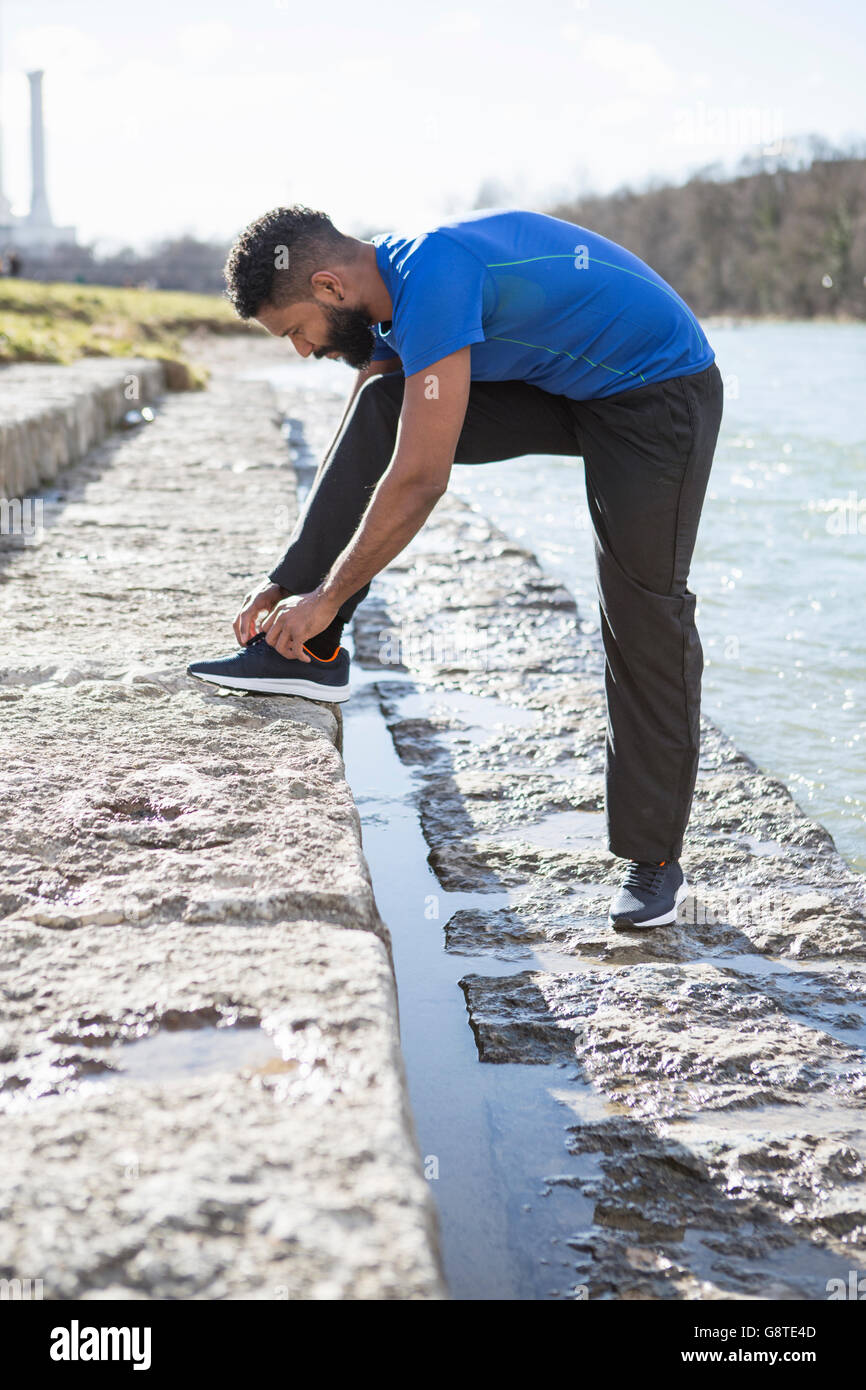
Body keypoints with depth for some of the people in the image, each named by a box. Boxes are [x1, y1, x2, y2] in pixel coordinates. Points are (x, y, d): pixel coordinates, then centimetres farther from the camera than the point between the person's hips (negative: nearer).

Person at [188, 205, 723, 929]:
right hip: (555, 381, 8)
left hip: (658, 391, -8)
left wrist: (325, 598, -23)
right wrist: (292, 582, 2)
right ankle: (310, 650, -5)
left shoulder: (434, 278, -31)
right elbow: (361, 457, 5)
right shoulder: (391, 282, -2)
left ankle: (654, 860, 5)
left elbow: (419, 481, -32)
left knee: (644, 617, -8)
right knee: (377, 409, -7)